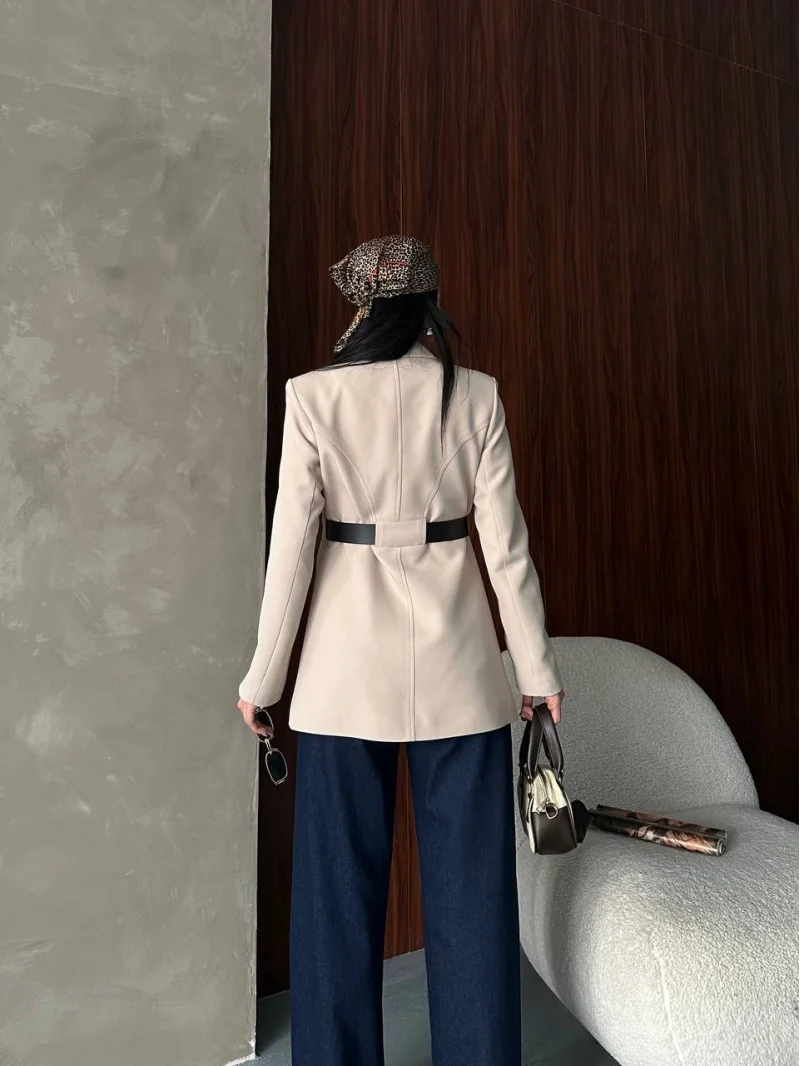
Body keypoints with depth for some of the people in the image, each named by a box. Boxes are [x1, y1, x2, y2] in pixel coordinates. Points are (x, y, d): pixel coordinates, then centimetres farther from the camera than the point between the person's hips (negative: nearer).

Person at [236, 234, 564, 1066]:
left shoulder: (313, 396, -4)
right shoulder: (476, 396, -1)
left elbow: (292, 546, -7)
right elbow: (505, 545, -3)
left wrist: (264, 674, 3)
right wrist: (537, 667, 7)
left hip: (348, 666, 0)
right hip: (456, 662, 1)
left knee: (341, 881, 15)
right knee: (469, 881, 15)